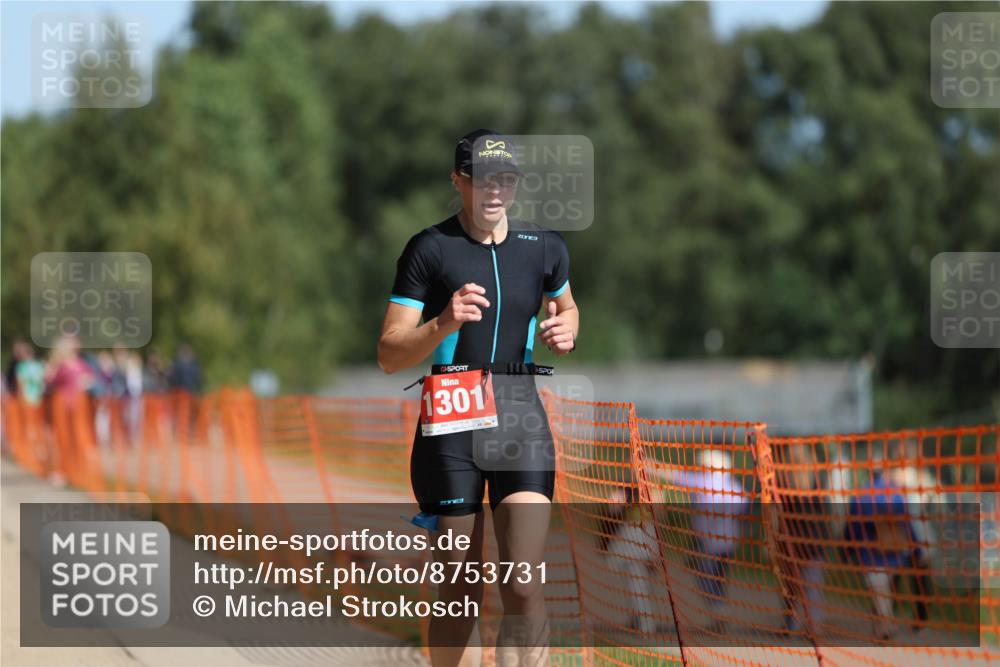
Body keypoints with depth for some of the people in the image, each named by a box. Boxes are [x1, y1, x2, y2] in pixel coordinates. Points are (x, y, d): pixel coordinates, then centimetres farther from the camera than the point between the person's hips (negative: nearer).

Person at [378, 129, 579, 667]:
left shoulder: (545, 248, 9)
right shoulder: (428, 249, -2)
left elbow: (565, 306, 30)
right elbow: (389, 355, -4)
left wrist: (565, 331, 7)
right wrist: (442, 325, -22)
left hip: (520, 416, 2)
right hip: (450, 421, -2)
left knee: (524, 587, -14)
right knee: (460, 591, 1)